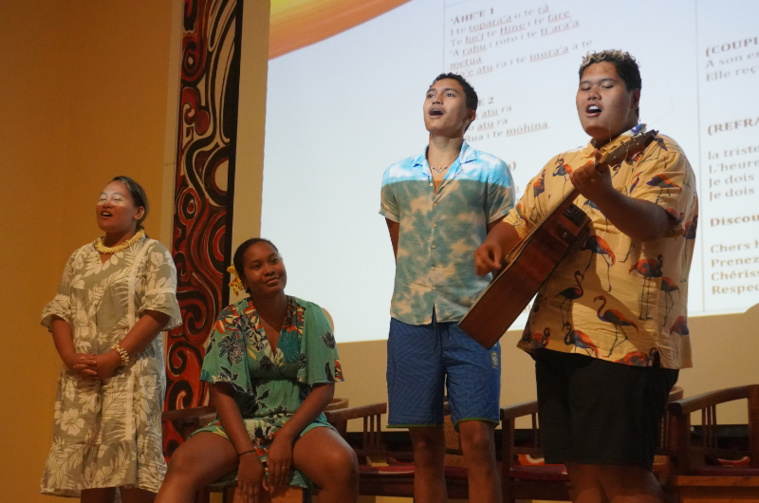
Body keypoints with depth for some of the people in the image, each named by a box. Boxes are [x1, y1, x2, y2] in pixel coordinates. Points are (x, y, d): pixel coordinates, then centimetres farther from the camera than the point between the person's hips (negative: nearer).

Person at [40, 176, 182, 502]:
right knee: (87, 468, 1)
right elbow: (58, 312, 13)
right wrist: (70, 357, -6)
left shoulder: (153, 254, 3)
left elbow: (159, 311, -9)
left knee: (131, 468, -12)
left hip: (132, 374, -5)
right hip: (80, 379, 5)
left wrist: (114, 359, -16)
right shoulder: (80, 258, 20)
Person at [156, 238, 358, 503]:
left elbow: (324, 387, -2)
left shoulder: (310, 316, 0)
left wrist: (285, 437, -16)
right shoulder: (231, 320, 0)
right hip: (241, 424, 0)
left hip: (299, 422, 0)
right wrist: (246, 453, -19)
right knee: (183, 463, -28)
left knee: (343, 464, -33)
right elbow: (222, 391, -6)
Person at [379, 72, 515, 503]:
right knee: (425, 446, 5)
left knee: (477, 440, -8)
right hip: (411, 322, 3)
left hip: (471, 322, -2)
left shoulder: (491, 171, 3)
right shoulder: (396, 177, 11)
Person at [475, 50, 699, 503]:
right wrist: (494, 244, 1)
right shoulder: (559, 168, 21)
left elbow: (652, 223, -20)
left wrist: (602, 193, -41)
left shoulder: (659, 154, -2)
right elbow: (519, 222, 25)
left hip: (624, 340, -7)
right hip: (557, 337, 7)